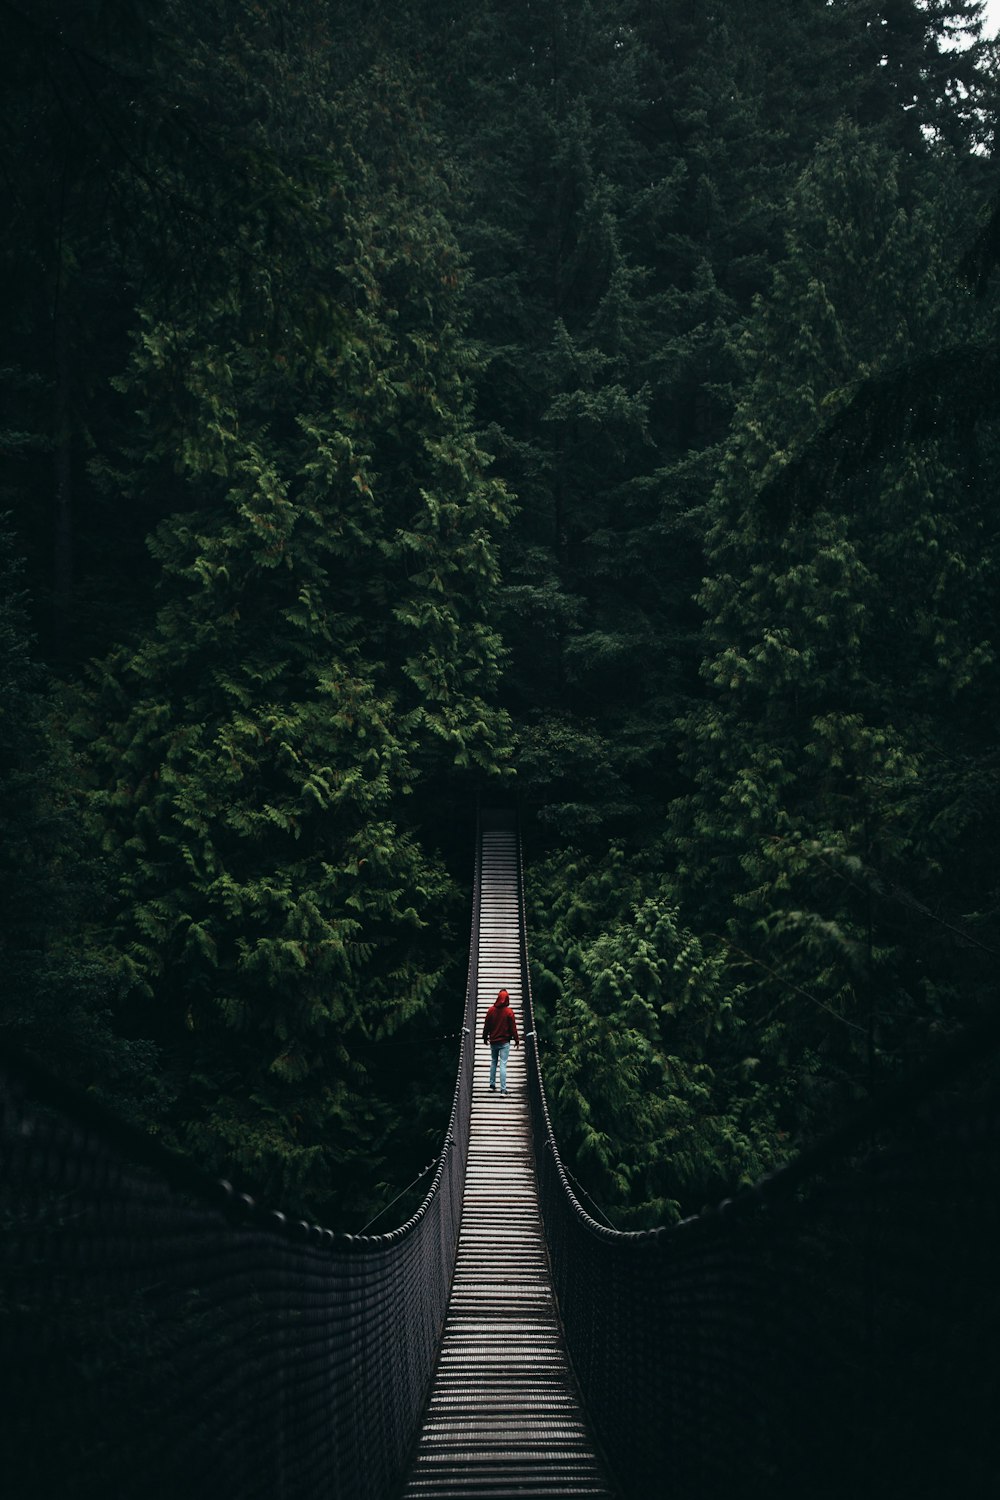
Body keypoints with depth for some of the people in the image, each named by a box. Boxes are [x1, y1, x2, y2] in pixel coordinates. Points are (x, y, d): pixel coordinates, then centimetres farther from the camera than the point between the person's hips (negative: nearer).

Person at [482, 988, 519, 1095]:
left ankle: (492, 1083, 22)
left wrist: (485, 1037, 19)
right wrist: (516, 1040, 3)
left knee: (494, 1062, 20)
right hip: (504, 1042, -3)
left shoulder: (491, 1010, -3)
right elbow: (513, 1027, -7)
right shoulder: (509, 1012, -11)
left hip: (493, 1041, 3)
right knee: (503, 1064, -4)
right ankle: (503, 1089, -9)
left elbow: (486, 1025, 5)